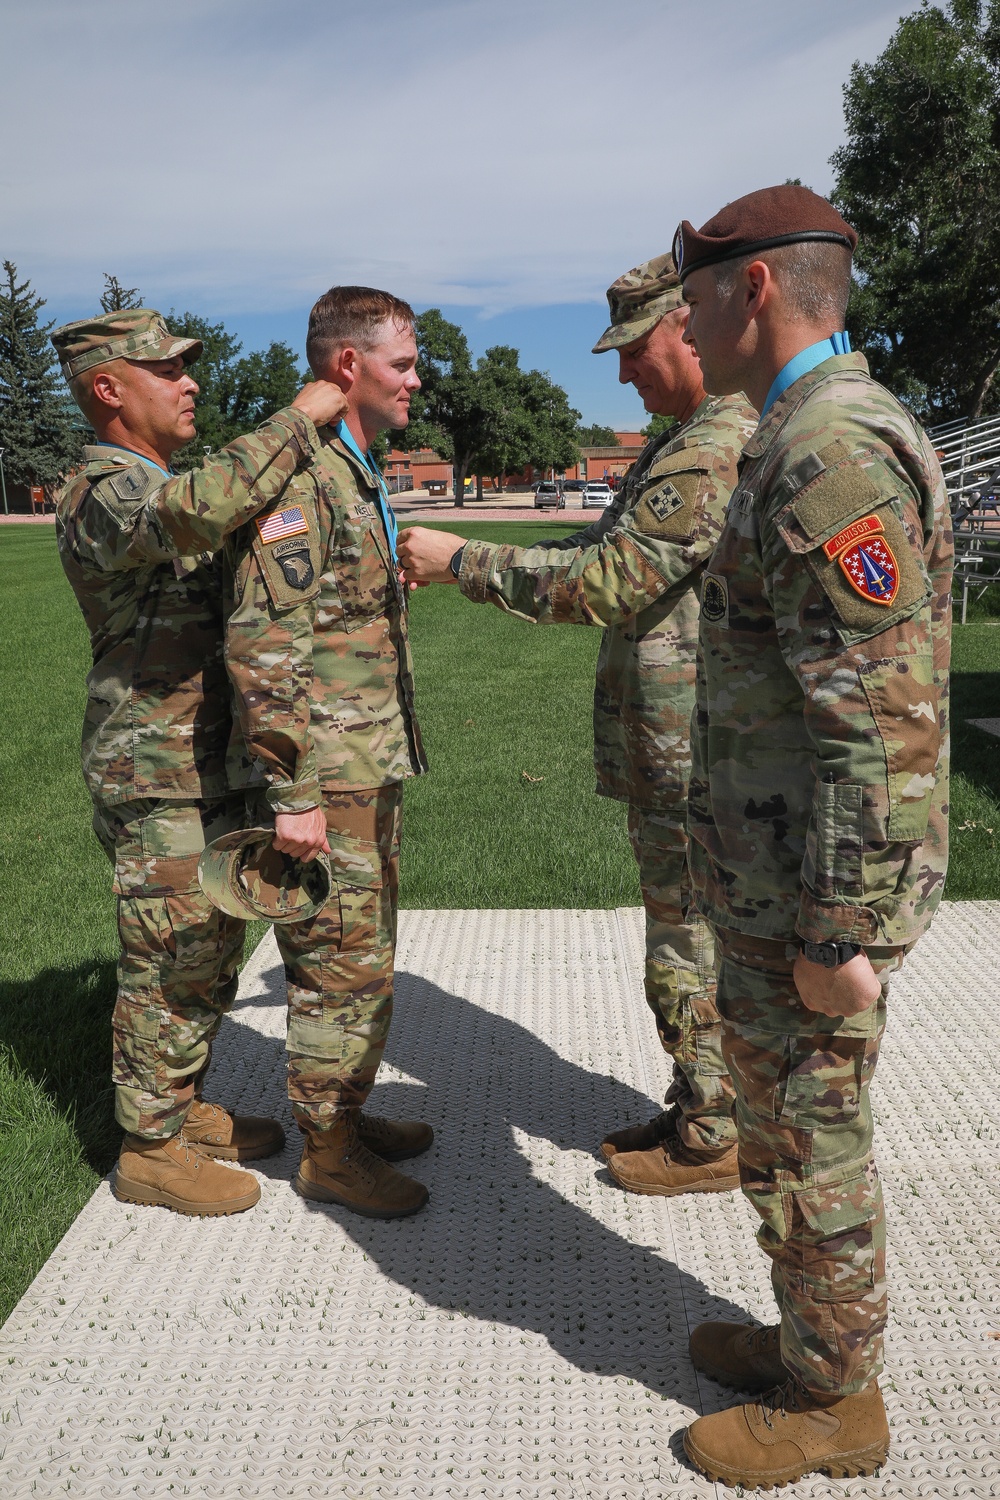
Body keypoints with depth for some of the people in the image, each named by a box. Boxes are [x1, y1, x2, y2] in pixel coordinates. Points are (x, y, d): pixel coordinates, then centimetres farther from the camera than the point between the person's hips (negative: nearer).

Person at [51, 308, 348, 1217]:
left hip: (209, 765, 9)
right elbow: (196, 512, -39)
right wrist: (299, 419, -28)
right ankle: (151, 1150, 15)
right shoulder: (100, 496, -16)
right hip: (156, 780, -9)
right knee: (169, 967, 0)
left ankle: (184, 1108, 32)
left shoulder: (164, 485, 16)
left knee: (210, 957, 17)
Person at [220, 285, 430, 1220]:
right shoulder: (295, 475, -16)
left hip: (372, 765, 10)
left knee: (365, 954, 18)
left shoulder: (357, 474, 16)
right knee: (341, 967, 0)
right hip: (326, 773, -10)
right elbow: (263, 647, -21)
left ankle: (349, 1115, 32)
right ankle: (327, 1153, 15)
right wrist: (294, 792, -22)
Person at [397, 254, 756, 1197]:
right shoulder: (690, 438, 16)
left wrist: (463, 562, -12)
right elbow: (608, 549, 18)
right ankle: (699, 1109, 34)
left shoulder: (720, 447, -20)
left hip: (695, 759, -10)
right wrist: (458, 563, 10)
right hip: (673, 743, 10)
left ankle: (712, 1141, 19)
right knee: (687, 933, 19)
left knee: (696, 944, 3)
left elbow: (603, 581, -22)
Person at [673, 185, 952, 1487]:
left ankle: (832, 1403, 28)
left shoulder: (834, 455, -21)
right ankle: (812, 1340, 40)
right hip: (776, 876, 10)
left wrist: (838, 935, -21)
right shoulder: (809, 442, 13)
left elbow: (883, 728, -26)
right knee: (791, 1127, 21)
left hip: (810, 895, -10)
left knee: (806, 1146, 7)